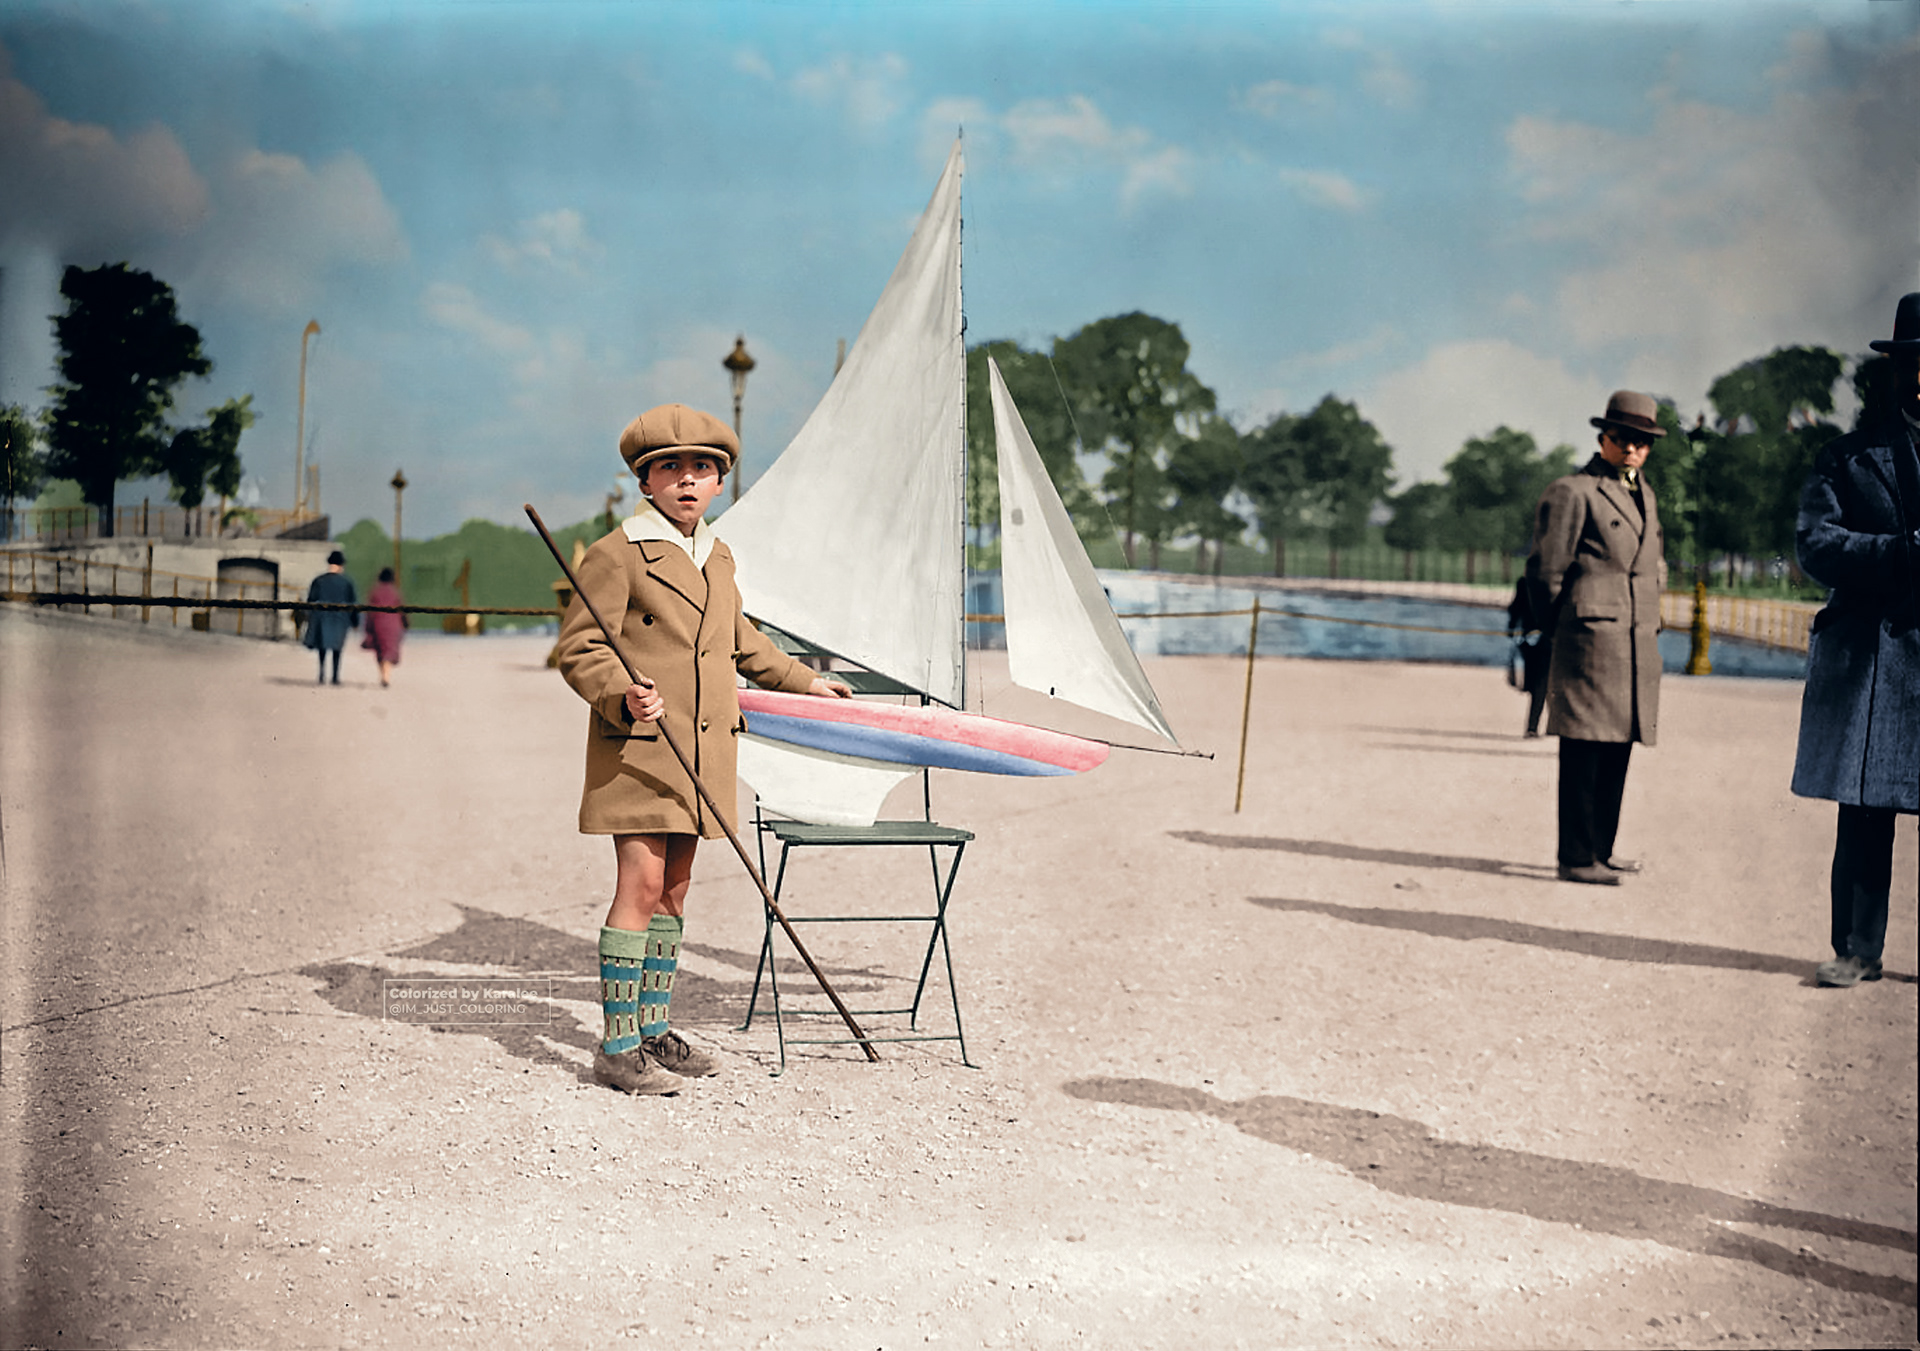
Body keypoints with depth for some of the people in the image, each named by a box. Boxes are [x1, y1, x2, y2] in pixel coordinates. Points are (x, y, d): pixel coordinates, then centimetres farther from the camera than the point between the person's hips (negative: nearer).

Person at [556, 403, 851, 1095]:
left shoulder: (718, 558, 16)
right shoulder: (617, 554, -7)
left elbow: (742, 643, 31)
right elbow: (580, 649, -11)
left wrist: (803, 681, 39)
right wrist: (624, 696, -28)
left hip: (700, 748, 7)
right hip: (638, 746, -7)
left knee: (675, 887, 10)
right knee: (641, 884, -10)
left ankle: (652, 1030, 18)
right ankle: (617, 1048, -4)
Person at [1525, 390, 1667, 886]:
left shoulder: (1644, 495, 20)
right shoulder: (1571, 493, -5)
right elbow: (1544, 571, -6)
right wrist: (1565, 635, 1)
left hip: (1636, 647, 8)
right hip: (1590, 642, -8)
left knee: (1616, 754, 11)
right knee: (1583, 755, -7)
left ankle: (1600, 850, 19)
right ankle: (1577, 859, -4)